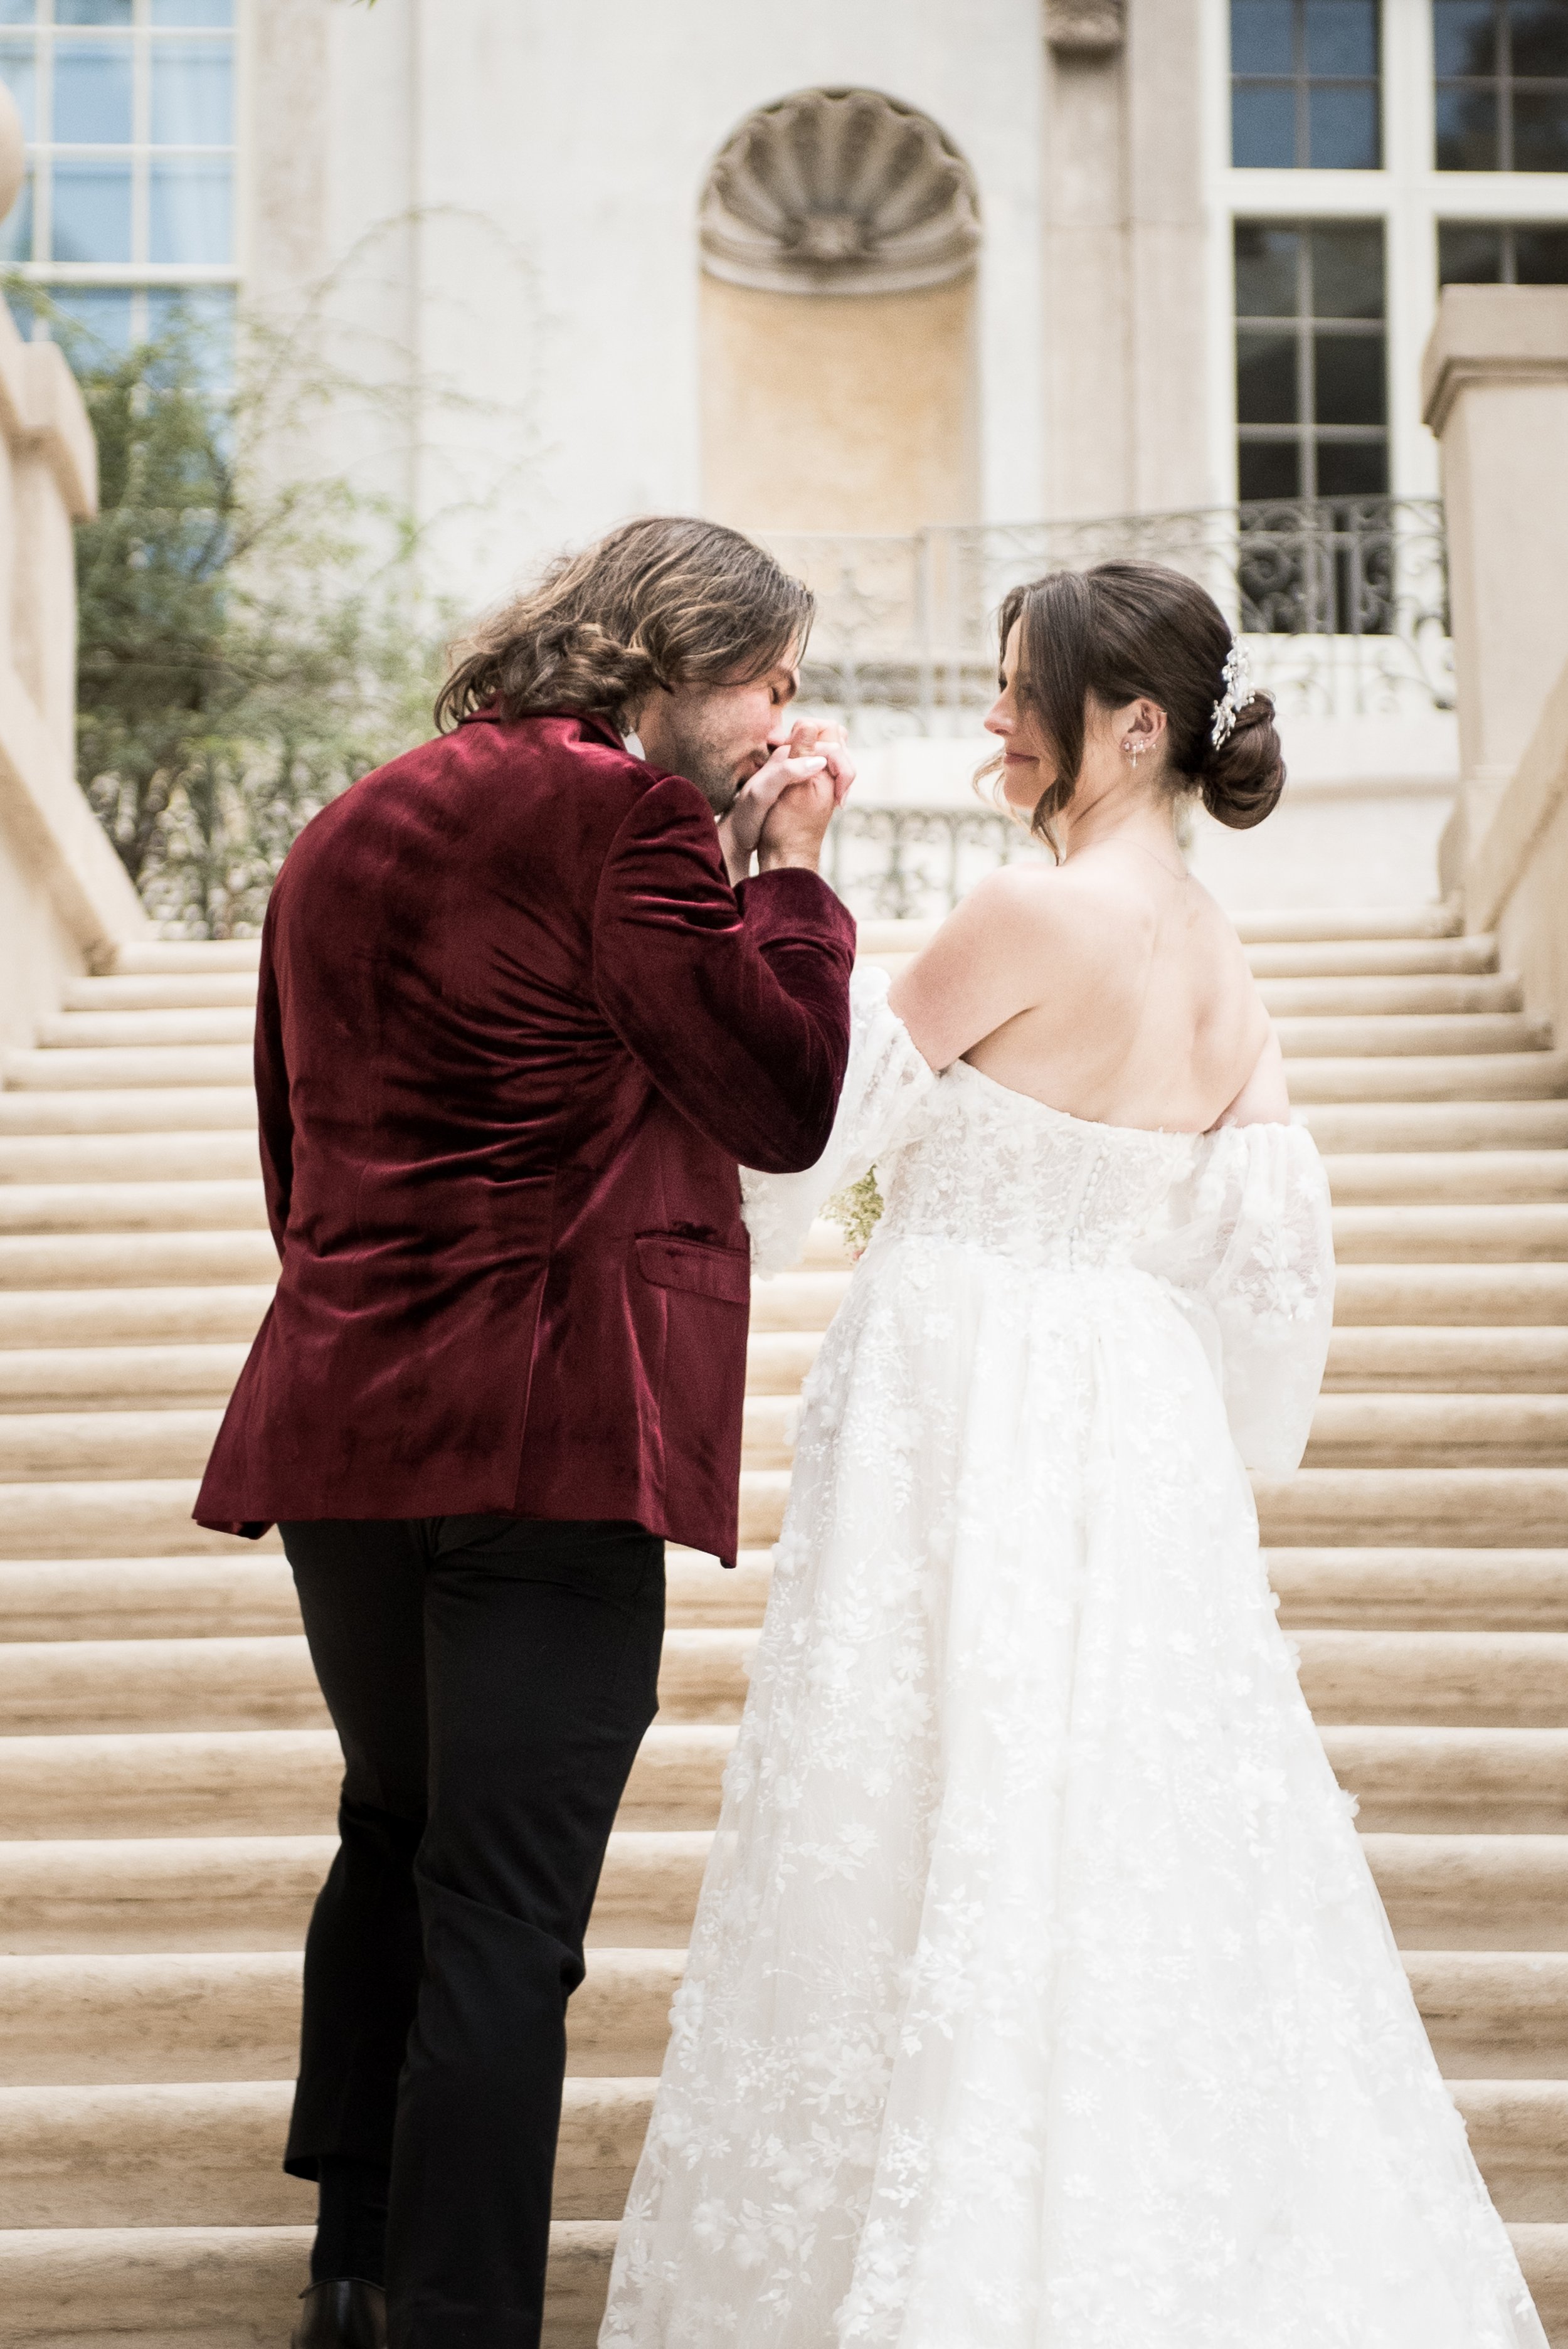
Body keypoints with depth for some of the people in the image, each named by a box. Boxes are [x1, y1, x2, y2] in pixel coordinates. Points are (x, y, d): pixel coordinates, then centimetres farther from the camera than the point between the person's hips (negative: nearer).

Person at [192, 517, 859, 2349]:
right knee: (507, 1905, -3)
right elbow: (785, 1098, -7)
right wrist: (789, 871, 3)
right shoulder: (621, 813, -8)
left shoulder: (349, 831, 17)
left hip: (338, 1418, 8)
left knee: (393, 1837, 23)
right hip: (551, 1433, -8)